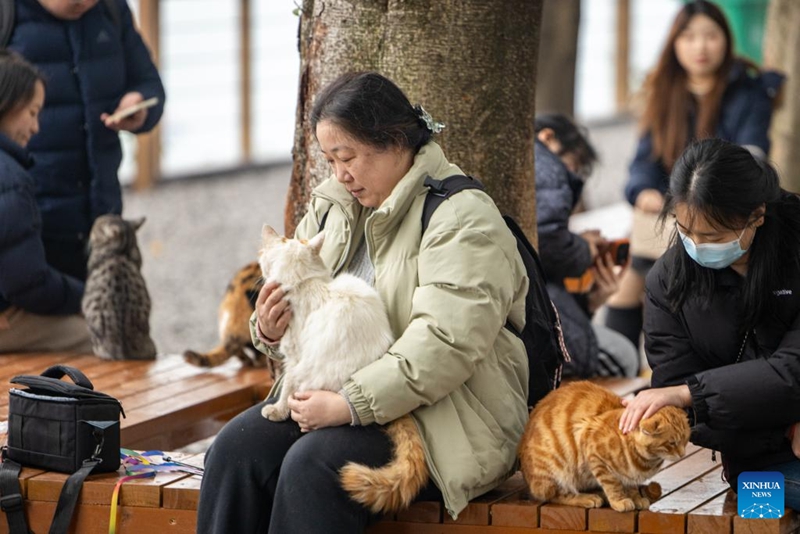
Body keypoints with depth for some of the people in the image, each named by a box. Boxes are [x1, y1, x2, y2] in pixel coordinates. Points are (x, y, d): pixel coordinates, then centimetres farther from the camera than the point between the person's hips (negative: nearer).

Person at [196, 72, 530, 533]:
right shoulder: (332, 210, 15)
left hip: (443, 420, -7)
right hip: (339, 395, 7)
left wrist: (352, 405, -28)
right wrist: (270, 333, -6)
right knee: (237, 448, -19)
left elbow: (445, 343, -23)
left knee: (313, 465, -31)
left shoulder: (461, 216, -10)